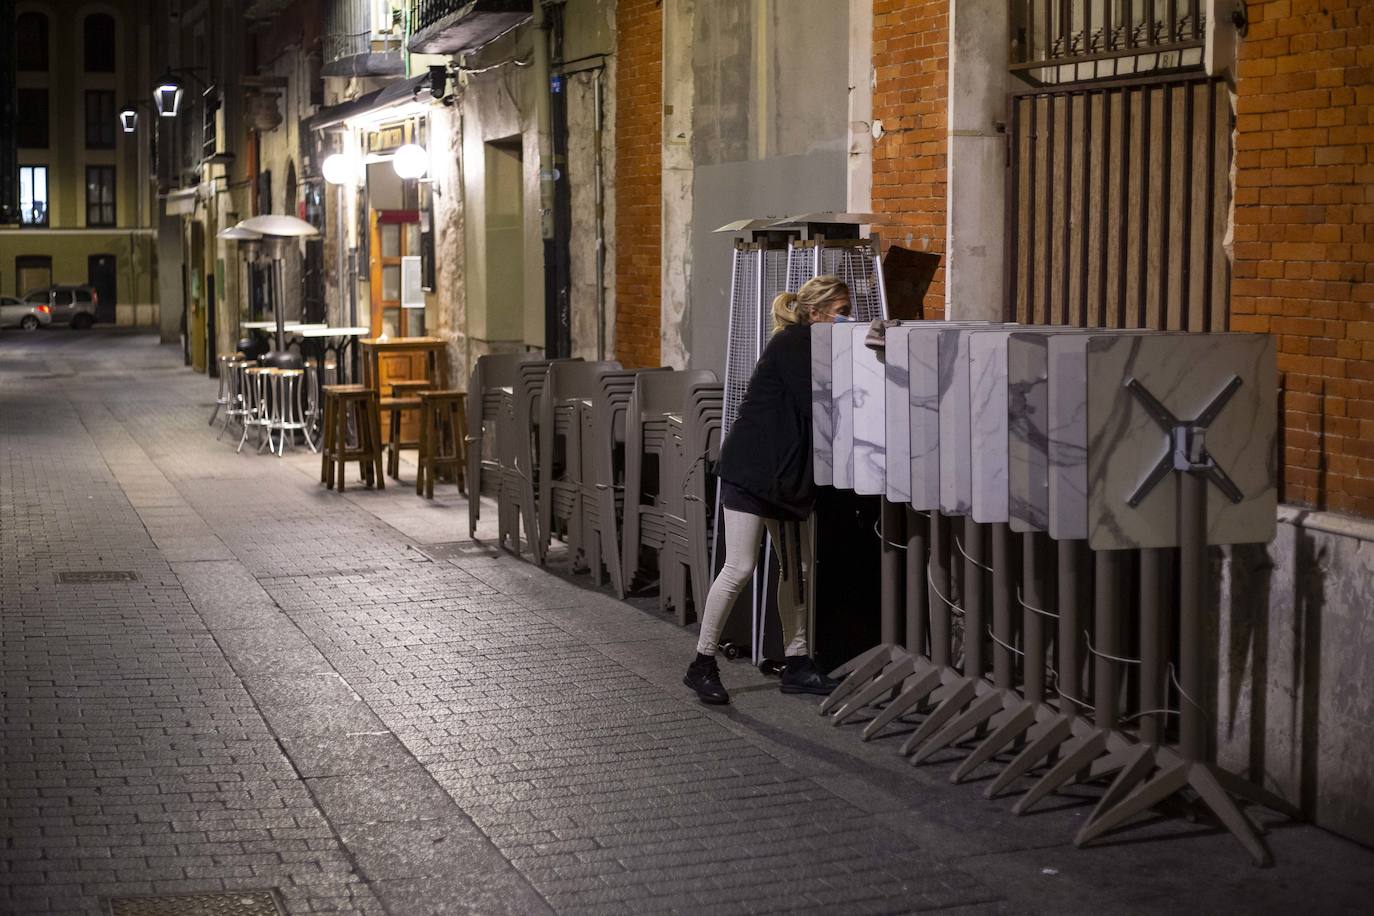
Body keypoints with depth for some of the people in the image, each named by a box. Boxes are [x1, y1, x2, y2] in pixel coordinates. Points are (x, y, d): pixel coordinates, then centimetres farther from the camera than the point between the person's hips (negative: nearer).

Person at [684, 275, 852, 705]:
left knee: (796, 568, 9)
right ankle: (702, 665, 0)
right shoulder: (792, 343, -13)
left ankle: (797, 664, 15)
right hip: (752, 468, -10)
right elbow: (814, 409, -19)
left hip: (787, 474, 10)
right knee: (740, 568, -10)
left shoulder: (809, 346, 14)